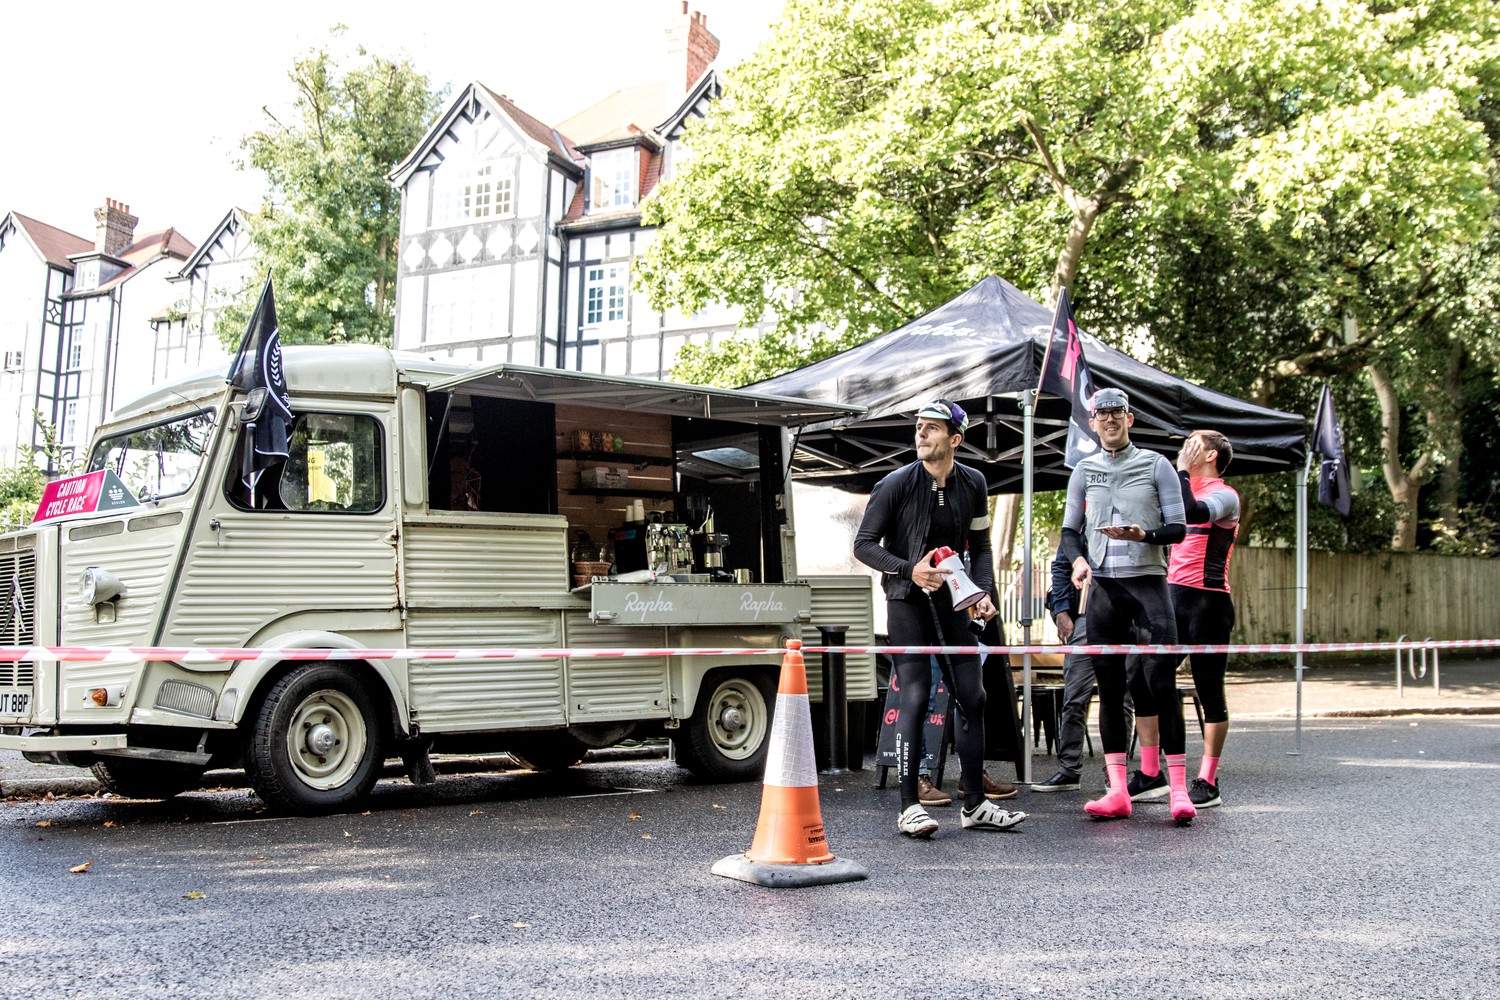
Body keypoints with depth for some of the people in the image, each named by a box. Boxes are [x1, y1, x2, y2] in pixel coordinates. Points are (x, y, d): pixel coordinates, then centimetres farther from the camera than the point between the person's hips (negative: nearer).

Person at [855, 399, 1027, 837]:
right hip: (908, 600, -5)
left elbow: (980, 547, 13)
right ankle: (909, 808, -3)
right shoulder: (895, 485, -10)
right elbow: (864, 545, -7)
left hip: (951, 597, 5)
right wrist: (910, 570, -20)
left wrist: (984, 592, -3)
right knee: (915, 698, -9)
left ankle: (974, 805, 15)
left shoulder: (972, 484, 4)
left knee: (972, 697, 5)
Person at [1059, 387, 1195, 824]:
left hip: (1148, 579, -3)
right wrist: (1077, 560, -6)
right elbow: (1070, 530, 15)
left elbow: (1178, 528, 2)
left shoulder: (1156, 465, 6)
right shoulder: (1084, 471, 13)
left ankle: (1178, 789, -10)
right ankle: (1118, 791, 4)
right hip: (1103, 584, 3)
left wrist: (1143, 535, -17)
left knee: (1162, 681, -11)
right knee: (1109, 686, 1)